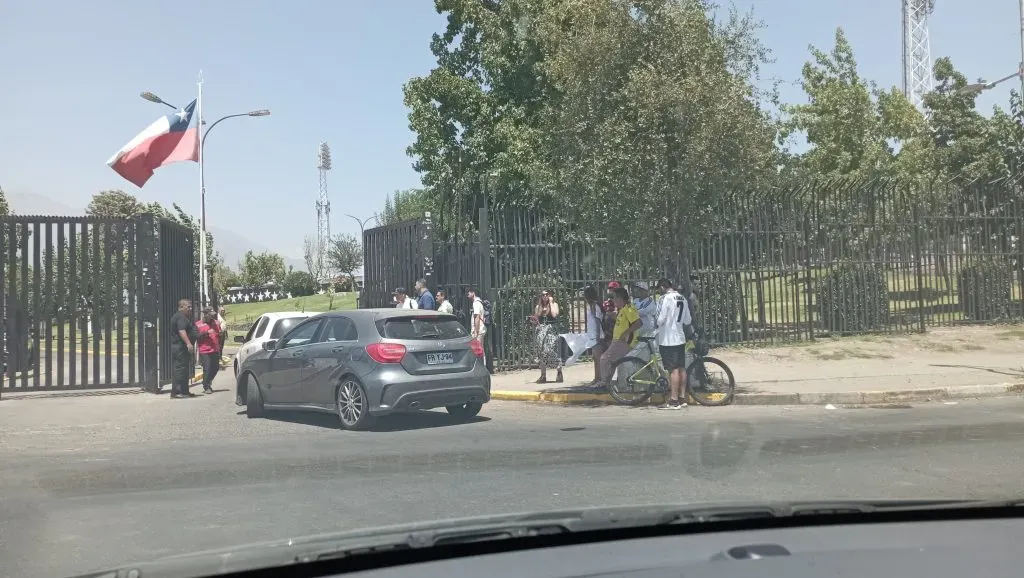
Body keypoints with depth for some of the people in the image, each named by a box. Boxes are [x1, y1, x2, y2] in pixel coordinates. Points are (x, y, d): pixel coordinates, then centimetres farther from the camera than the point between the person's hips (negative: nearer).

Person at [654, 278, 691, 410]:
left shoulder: (666, 298, -15)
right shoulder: (682, 298, 9)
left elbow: (660, 319, -17)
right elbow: (688, 321, 11)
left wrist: (657, 324, 4)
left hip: (668, 339, -8)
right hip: (680, 338, 8)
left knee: (673, 369, -7)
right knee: (681, 368, 11)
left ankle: (673, 400, -5)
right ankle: (682, 398, 17)